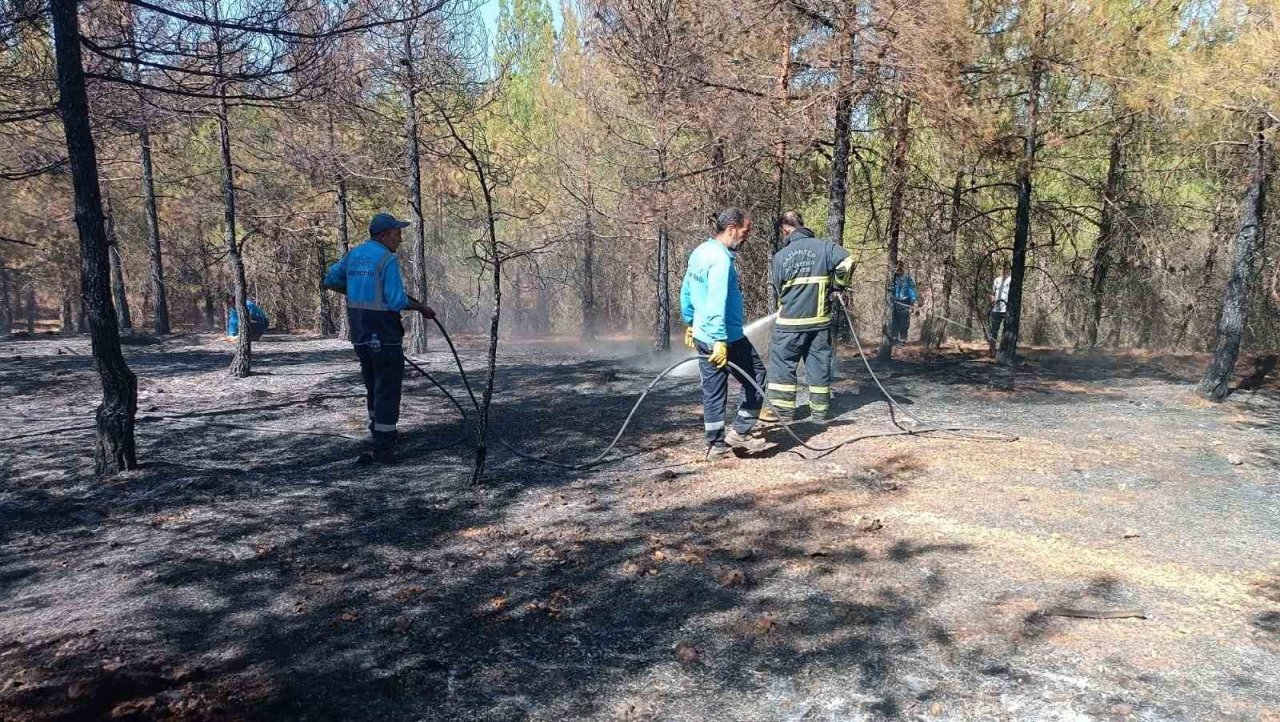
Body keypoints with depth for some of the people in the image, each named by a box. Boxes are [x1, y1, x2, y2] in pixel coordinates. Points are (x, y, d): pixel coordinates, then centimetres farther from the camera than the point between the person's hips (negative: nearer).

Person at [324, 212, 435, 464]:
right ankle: (383, 450, 0)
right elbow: (396, 301, -20)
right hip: (384, 336, -8)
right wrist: (421, 308, -6)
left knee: (373, 387, 21)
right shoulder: (387, 259, -15)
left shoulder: (353, 254, 8)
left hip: (360, 335, 8)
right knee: (387, 390, -1)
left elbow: (330, 280, 17)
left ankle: (380, 434, 36)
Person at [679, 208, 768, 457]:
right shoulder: (721, 259, -19)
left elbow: (686, 291, 18)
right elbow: (717, 303, -25)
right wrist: (721, 341, -26)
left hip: (702, 336, 9)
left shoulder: (699, 252, 10)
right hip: (726, 339, -9)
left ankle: (716, 444, 18)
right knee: (757, 379, 7)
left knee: (713, 390, 13)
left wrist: (690, 323, 26)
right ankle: (739, 432, 8)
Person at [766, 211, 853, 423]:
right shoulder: (824, 246, -2)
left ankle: (783, 410, 9)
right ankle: (819, 411, 18)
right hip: (820, 320, 2)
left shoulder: (779, 256, -2)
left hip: (789, 321, -2)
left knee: (782, 364, 8)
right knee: (819, 365, 11)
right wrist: (836, 285, 2)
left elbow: (777, 289, 6)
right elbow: (847, 263, -15)